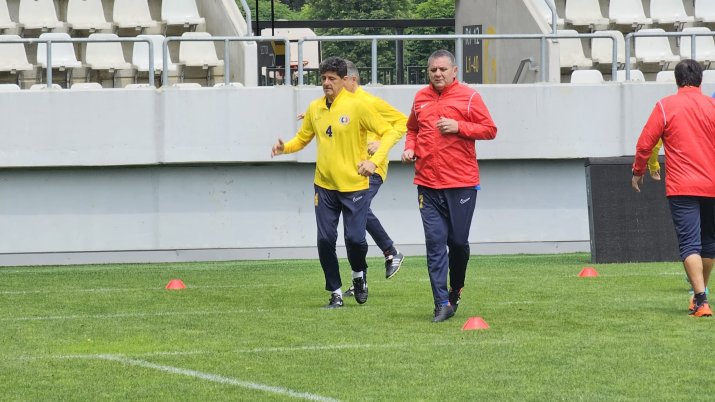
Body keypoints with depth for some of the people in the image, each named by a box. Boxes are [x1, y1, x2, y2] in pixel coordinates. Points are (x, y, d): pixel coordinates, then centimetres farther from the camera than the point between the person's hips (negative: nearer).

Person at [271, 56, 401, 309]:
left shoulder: (356, 106, -10)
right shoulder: (314, 109, 5)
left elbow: (389, 133, -7)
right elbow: (302, 139, 17)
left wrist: (374, 161, -17)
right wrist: (285, 147, -4)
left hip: (354, 186, -4)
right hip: (325, 186, 4)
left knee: (355, 238, -8)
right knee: (325, 240, 0)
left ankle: (359, 275, 25)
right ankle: (336, 293, 14)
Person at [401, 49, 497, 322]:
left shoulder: (468, 97, -1)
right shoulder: (420, 98, 11)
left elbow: (489, 130, -3)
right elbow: (412, 128, 27)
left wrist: (458, 126, -14)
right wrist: (410, 147, 6)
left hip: (461, 183, -3)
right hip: (428, 184, 3)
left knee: (458, 241, 3)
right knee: (435, 242, -5)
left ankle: (456, 289, 29)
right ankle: (442, 303, -5)